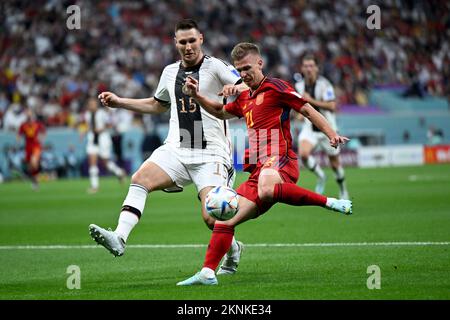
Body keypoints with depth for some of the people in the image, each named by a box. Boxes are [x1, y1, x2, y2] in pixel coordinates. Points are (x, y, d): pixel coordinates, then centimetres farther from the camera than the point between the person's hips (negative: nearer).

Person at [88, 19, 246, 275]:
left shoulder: (215, 67, -1)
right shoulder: (170, 72, 16)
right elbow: (157, 105, 34)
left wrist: (236, 88, -34)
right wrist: (118, 102, 26)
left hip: (211, 154, -5)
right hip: (176, 149, 5)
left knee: (211, 218, -15)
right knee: (140, 179, -23)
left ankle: (233, 249, 17)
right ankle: (119, 238, -34)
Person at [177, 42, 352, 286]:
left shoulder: (275, 87, 2)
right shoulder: (244, 99, 26)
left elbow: (308, 110, 0)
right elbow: (221, 112, 43)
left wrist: (332, 135, -12)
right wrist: (197, 96, 29)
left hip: (279, 160, -8)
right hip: (259, 168, 8)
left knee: (266, 189, -43)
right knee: (224, 219, 2)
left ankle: (330, 202, -34)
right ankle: (208, 273, 5)